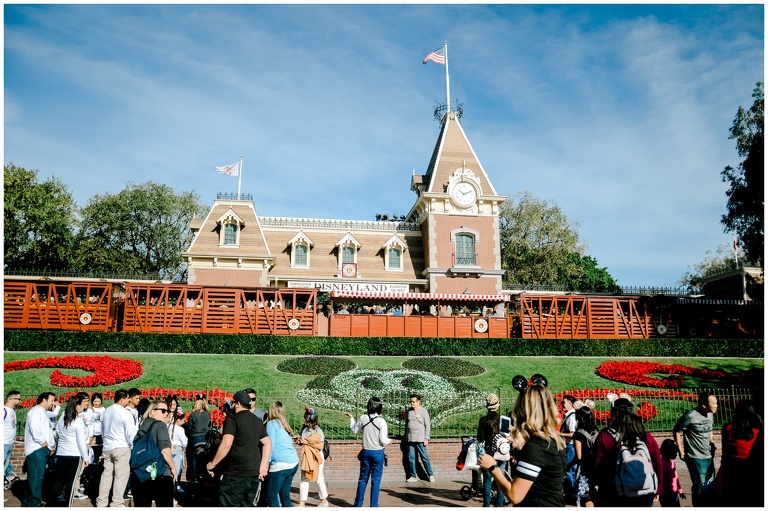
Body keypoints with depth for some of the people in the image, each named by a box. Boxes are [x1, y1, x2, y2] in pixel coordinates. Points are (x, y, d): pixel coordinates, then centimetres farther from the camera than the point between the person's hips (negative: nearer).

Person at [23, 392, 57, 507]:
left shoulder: (44, 412, 22)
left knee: (35, 476, 13)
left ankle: (28, 502, 20)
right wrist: (43, 442, -15)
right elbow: (34, 428, -21)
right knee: (36, 476, -9)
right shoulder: (36, 410, -8)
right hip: (36, 449, -10)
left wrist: (50, 445, 10)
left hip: (42, 449, 10)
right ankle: (34, 503, -7)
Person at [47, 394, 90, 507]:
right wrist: (86, 458, -5)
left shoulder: (63, 418, 6)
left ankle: (49, 504, 13)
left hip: (60, 453, 6)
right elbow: (81, 442, -12)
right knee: (71, 482, 0)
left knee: (59, 481, 12)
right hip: (75, 455, -6)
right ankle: (68, 506, 4)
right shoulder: (79, 421, -13)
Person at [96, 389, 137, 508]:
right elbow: (131, 433, -12)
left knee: (106, 474, 12)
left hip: (107, 448, 7)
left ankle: (101, 502, 17)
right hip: (122, 448, -7)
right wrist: (132, 446, 3)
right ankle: (117, 504, -1)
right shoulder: (125, 413, -13)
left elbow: (102, 430, 20)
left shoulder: (106, 412, 10)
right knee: (121, 476, -2)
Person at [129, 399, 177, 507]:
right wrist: (173, 467, -7)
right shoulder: (160, 425, -7)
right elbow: (164, 450, -19)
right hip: (160, 475, -7)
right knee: (164, 506, 0)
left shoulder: (142, 427, 15)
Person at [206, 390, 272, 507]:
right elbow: (268, 443, 15)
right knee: (245, 505, 14)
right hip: (254, 473, 7)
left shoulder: (232, 419, -8)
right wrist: (263, 466, 13)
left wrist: (212, 464, -8)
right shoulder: (258, 421, 15)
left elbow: (226, 444, -18)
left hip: (236, 473, -7)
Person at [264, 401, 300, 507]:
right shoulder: (285, 424, 18)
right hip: (294, 463, 7)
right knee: (285, 495, 12)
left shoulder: (272, 423, -1)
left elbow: (270, 445, -8)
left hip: (281, 465, -7)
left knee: (271, 496, -1)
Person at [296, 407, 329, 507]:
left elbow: (320, 446, -19)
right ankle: (302, 503, 6)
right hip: (306, 457, 5)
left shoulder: (318, 431, -13)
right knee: (304, 480, 3)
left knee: (318, 479, 8)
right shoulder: (304, 429, 5)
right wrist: (300, 441, -4)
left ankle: (324, 500, 26)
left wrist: (307, 442, -21)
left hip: (316, 458, -5)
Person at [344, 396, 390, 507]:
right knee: (376, 480, 6)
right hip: (378, 453, -3)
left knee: (363, 478, 15)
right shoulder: (381, 421, -14)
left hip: (366, 452, 3)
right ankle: (374, 505, 10)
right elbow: (383, 440, -14)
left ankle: (358, 504, 23)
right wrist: (388, 440, 9)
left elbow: (355, 431, 12)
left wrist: (351, 418, 25)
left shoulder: (362, 418, -5)